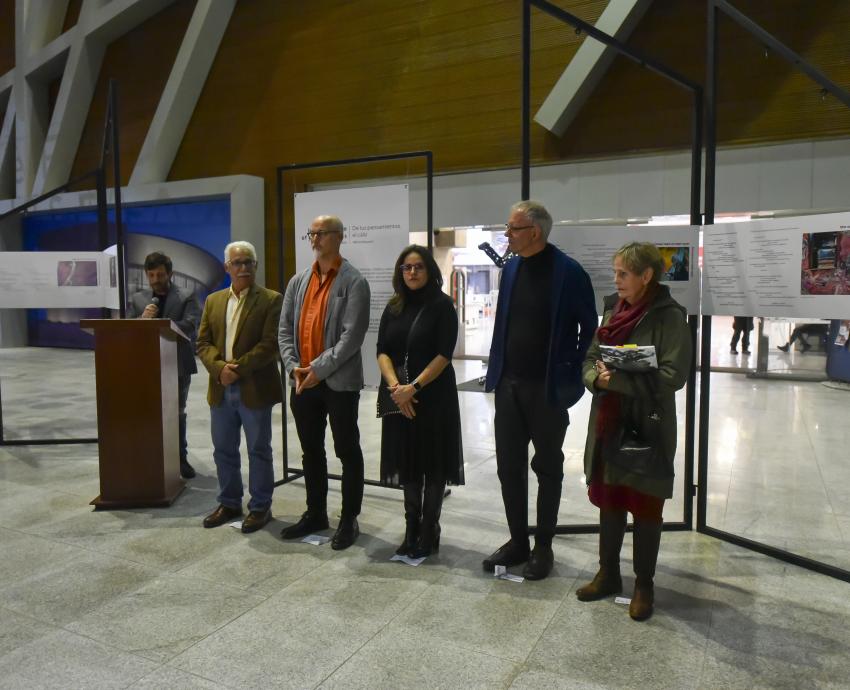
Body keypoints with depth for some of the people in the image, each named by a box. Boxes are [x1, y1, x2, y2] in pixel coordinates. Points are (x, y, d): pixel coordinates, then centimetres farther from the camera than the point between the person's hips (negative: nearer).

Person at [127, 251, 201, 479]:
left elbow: (190, 326, -14)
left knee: (177, 413, 8)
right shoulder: (137, 299, 10)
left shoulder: (187, 296, 0)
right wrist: (142, 319, -15)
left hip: (178, 364, -2)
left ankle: (180, 458, 17)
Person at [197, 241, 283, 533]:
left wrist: (238, 368, -17)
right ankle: (229, 503, 30)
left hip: (255, 389, -5)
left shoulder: (271, 300, -5)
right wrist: (219, 368, -11)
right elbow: (203, 342, 7)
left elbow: (270, 344, -13)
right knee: (223, 451, 14)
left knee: (259, 451, 5)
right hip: (221, 390, 5)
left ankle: (260, 507, 19)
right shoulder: (213, 300, 12)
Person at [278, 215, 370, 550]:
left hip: (339, 382, -6)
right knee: (311, 451, 16)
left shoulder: (354, 282, -6)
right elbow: (284, 329, 10)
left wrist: (319, 369, -17)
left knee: (347, 451, 5)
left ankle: (349, 520, 17)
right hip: (302, 382, 6)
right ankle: (315, 513, 30)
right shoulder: (298, 281, 12)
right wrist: (293, 367, -4)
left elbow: (352, 336, -15)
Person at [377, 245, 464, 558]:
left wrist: (414, 387, -19)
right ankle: (412, 528, 24)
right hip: (399, 397, 4)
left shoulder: (442, 305, -5)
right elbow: (382, 351, 2)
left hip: (434, 396, -4)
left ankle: (429, 531, 17)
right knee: (408, 462, 11)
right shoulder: (393, 308, 9)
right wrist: (394, 386, -14)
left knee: (432, 462, 4)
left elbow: (444, 354, -13)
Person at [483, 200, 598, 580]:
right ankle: (517, 541, 27)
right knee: (508, 467, 11)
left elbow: (589, 327, -6)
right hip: (509, 384, 6)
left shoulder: (569, 272, -11)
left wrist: (572, 373, -8)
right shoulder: (510, 268, 7)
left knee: (547, 469, 10)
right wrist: (496, 372, 10)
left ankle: (543, 548, 25)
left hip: (548, 387, -5)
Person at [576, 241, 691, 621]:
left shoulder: (669, 316, -11)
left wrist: (619, 379, -20)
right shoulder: (613, 310, 7)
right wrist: (597, 377, -12)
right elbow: (589, 360, 10)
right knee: (608, 498, 15)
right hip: (608, 422, 6)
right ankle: (608, 574, 32)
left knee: (645, 505, 8)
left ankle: (643, 584, 25)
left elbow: (672, 376, -17)